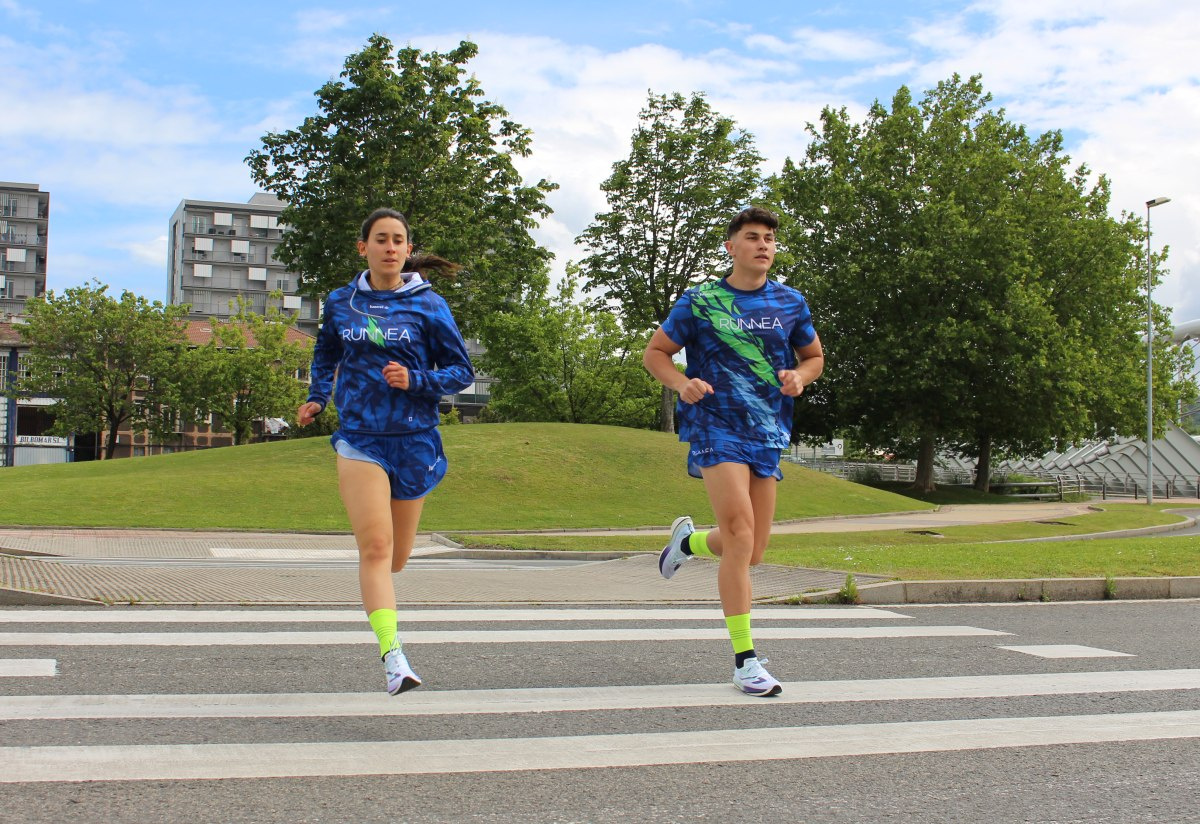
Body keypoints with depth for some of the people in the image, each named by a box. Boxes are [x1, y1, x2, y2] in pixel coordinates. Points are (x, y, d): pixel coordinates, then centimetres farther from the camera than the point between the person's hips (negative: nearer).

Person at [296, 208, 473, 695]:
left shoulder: (428, 305, 0)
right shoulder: (340, 303, 7)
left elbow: (462, 371, 1)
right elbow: (326, 353, 27)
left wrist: (415, 380, -15)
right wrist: (316, 398, 13)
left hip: (414, 440, 0)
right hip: (359, 438, 0)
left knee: (396, 557, 11)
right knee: (375, 547, -17)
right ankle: (394, 658, -20)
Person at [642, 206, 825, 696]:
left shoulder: (790, 303, 10)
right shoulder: (700, 301, 1)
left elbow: (814, 356, 22)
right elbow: (655, 352, 7)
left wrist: (799, 375, -1)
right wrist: (681, 382, -14)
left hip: (768, 434, 4)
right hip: (716, 426, -4)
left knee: (750, 554, 6)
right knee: (741, 537, -17)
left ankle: (688, 540, 40)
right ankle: (745, 660, -9)